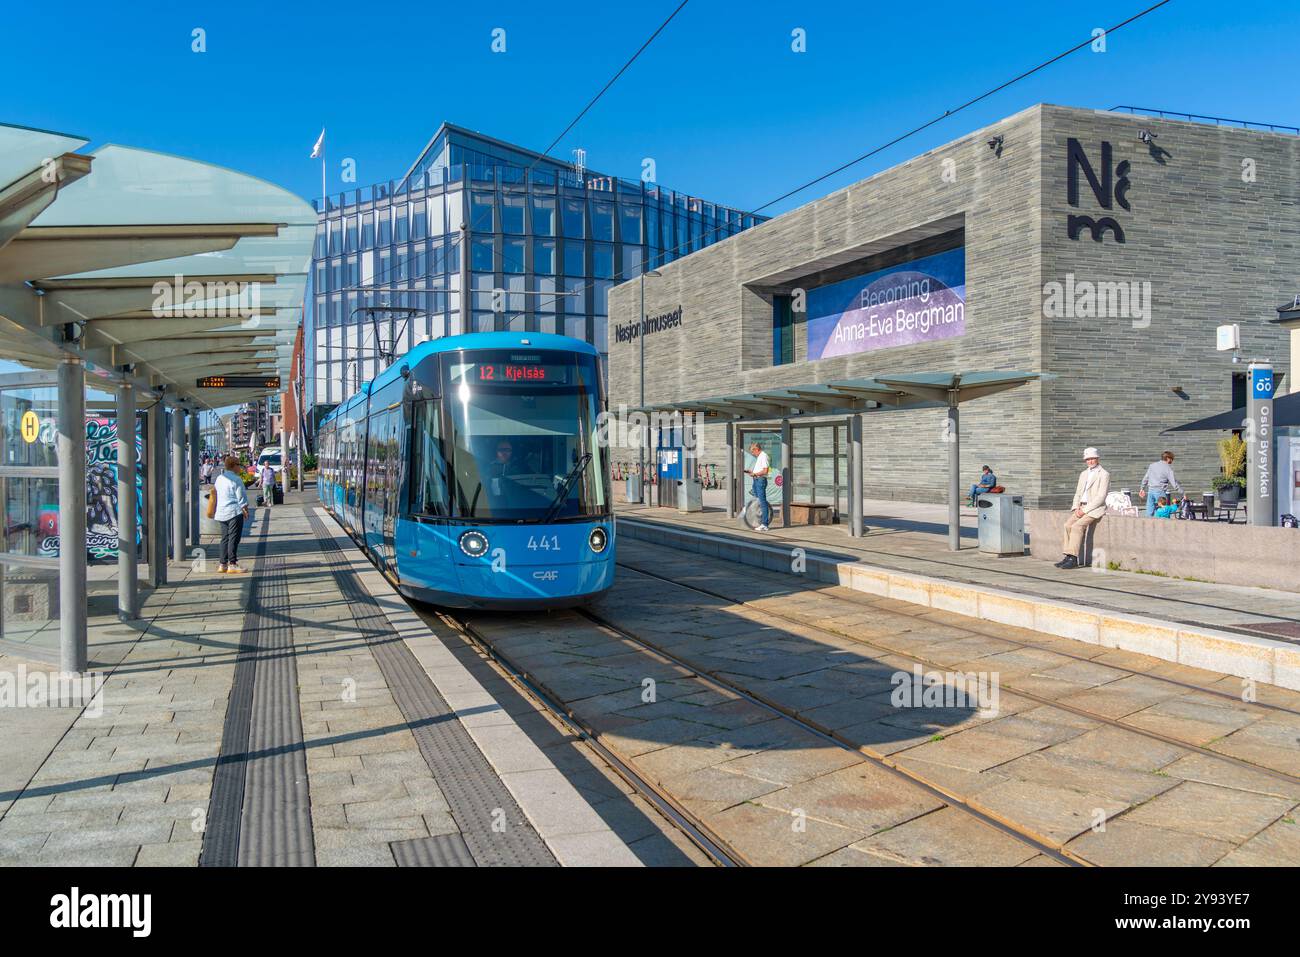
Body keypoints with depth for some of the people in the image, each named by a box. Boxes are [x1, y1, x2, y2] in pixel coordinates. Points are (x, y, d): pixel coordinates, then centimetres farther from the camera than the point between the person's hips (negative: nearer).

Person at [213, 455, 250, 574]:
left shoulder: (219, 478, 13)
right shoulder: (236, 479, -11)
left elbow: (214, 492, 20)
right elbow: (241, 497, -10)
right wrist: (245, 509, 0)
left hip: (221, 513, 8)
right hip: (234, 511, -8)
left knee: (225, 538, 13)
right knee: (234, 538, -6)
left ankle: (222, 564, 14)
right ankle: (232, 565, -7)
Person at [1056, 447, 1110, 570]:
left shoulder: (1104, 474, -4)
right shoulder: (1083, 474, 20)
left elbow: (1101, 497, -12)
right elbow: (1077, 493, 19)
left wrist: (1085, 510, -16)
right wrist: (1077, 508, 0)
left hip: (1095, 509, -7)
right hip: (1081, 507, 7)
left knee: (1077, 526, -27)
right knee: (1068, 524, -18)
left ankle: (1073, 559, -26)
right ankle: (1068, 556, -19)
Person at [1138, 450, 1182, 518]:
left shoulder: (1152, 465, 11)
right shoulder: (1168, 468, -5)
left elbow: (1145, 478, 15)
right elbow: (1174, 483, -8)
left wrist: (1142, 489, 24)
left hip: (1150, 490, 5)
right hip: (1160, 491, -5)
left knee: (1150, 511, 8)